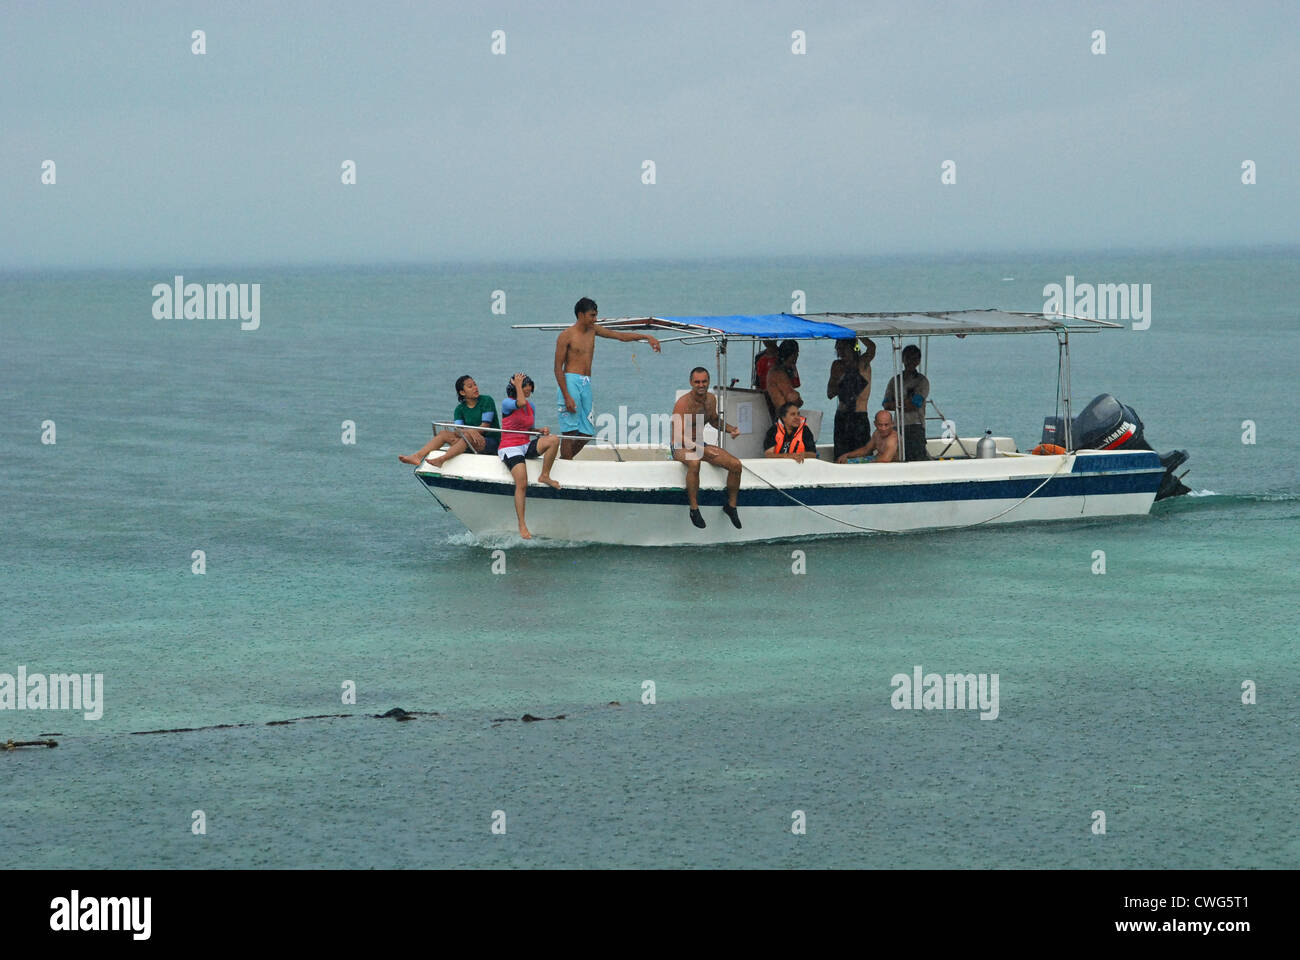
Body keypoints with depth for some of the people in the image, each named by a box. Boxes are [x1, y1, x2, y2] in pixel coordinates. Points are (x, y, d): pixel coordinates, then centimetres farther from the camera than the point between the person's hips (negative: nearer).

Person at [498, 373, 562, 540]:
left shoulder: (531, 407, 14)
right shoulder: (506, 403, -6)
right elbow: (521, 403, -27)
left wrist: (540, 431, 2)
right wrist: (518, 385, -14)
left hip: (526, 446, 6)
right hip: (510, 448, -6)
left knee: (554, 440, -19)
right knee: (522, 483, -25)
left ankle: (545, 476, -5)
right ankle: (522, 526, -21)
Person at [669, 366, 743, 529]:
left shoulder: (711, 399, 2)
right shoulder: (683, 404, -21)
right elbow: (679, 436, -27)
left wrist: (731, 429, 3)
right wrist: (702, 449, -39)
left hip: (700, 445, 7)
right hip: (681, 448, -7)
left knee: (736, 465, -8)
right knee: (694, 462, -42)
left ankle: (731, 505, 11)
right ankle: (694, 508, -31)